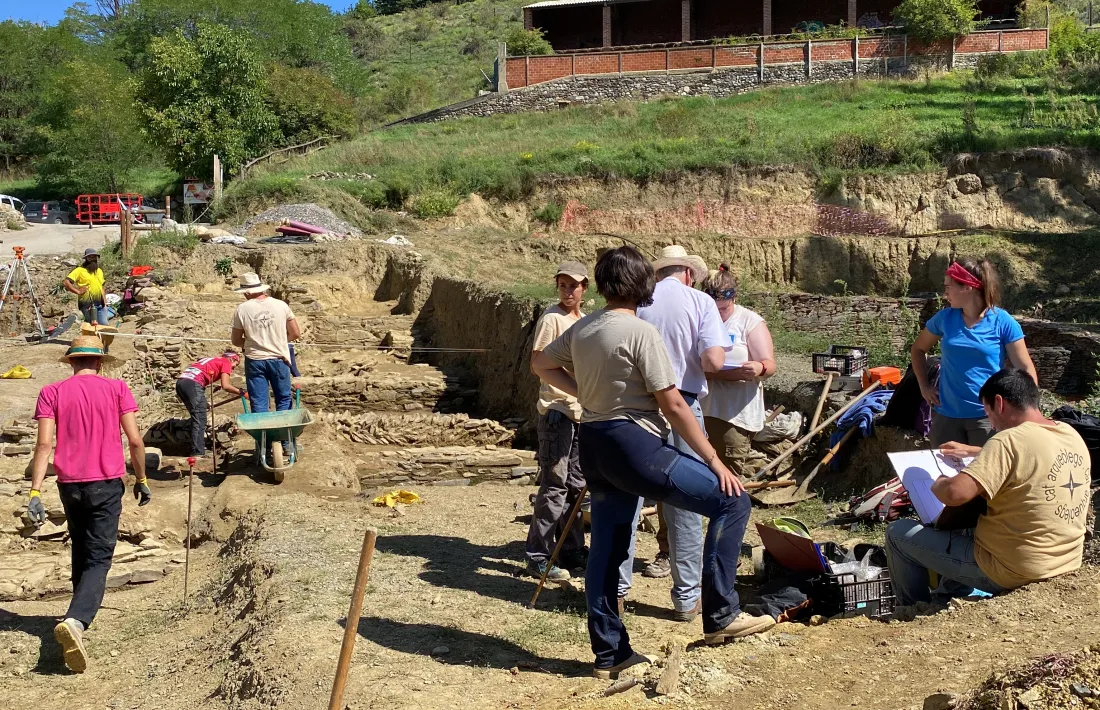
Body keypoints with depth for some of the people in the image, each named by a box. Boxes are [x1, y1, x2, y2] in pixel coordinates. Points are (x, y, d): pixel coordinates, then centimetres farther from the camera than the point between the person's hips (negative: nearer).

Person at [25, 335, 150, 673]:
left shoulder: (51, 393, 2)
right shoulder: (117, 388, 0)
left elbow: (44, 444, -7)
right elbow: (135, 440, -3)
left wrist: (35, 492, -7)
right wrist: (141, 480, 9)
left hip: (70, 484, 2)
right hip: (107, 484, -2)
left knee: (80, 551, 22)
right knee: (98, 559, -4)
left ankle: (81, 613, 33)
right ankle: (76, 621, -26)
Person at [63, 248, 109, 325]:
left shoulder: (99, 271, 18)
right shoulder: (80, 270, -3)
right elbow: (65, 282, -11)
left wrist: (105, 304, 15)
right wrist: (78, 291, -14)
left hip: (100, 305, 6)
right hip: (87, 305, -6)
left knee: (104, 325, -3)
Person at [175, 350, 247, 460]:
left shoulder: (213, 360, 33)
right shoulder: (226, 363, 10)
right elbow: (225, 386, -4)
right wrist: (241, 392, 7)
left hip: (180, 382, 9)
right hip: (192, 383, -9)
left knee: (197, 417, 18)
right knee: (199, 419, -5)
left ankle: (200, 447, 21)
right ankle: (197, 452, -8)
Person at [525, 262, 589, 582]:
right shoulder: (552, 318, -8)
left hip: (582, 410, 8)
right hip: (556, 409, -8)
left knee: (576, 484, 13)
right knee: (554, 485, -8)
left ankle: (572, 551, 23)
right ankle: (538, 556, -1)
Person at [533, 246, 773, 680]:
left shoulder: (582, 329, 8)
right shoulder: (640, 331, -13)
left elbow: (542, 365, 24)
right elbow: (673, 405, -14)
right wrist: (714, 461, -10)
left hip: (595, 445, 9)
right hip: (634, 446, -8)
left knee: (606, 549, 13)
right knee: (730, 500, -3)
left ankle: (609, 654, 20)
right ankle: (720, 616, -5)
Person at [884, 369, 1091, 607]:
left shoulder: (1011, 440, -24)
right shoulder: (1071, 435, 2)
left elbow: (955, 493, -32)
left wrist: (938, 484, -10)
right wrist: (975, 452, 26)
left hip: (1012, 572, -9)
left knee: (898, 534, 5)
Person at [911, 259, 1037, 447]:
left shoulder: (1003, 322, -7)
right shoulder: (944, 318, 2)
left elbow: (1026, 370, -5)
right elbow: (918, 349, 18)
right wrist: (924, 387, 7)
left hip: (987, 415, -3)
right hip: (946, 414, 3)